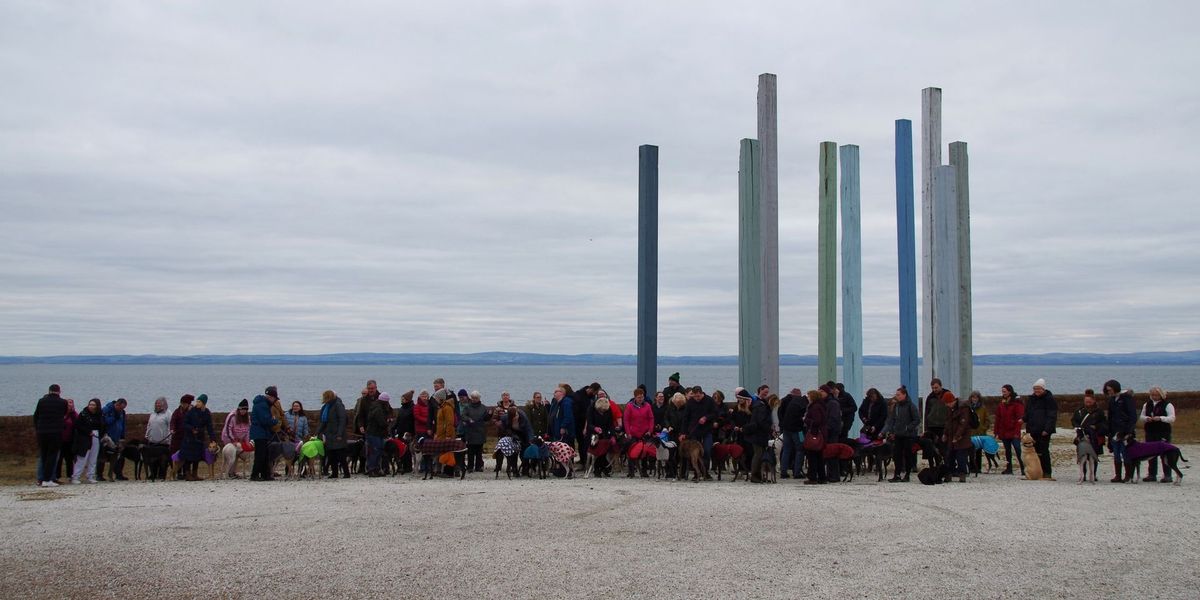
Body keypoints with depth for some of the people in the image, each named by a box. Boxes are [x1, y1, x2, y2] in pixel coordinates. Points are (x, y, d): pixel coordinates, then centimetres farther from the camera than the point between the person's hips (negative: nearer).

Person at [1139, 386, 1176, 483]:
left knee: (1164, 454, -6)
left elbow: (1172, 418, -9)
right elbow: (1141, 417, 14)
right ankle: (1152, 474, 12)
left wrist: (1160, 418, -22)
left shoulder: (1167, 405, 0)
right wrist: (1146, 418, -8)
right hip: (1150, 433, 5)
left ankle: (1167, 475, -2)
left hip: (1163, 433, -5)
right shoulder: (1147, 405, 15)